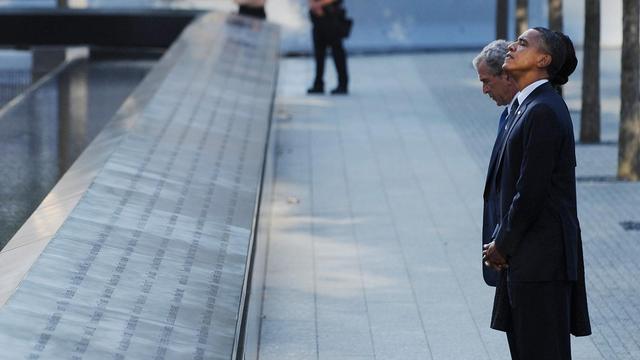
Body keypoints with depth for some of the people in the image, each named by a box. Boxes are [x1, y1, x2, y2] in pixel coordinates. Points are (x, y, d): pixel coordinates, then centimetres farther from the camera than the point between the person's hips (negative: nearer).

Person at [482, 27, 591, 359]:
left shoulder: (544, 111, -18)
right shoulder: (527, 106, 13)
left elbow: (531, 191, -19)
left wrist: (502, 245, -9)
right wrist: (500, 239, 10)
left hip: (541, 255, -10)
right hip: (524, 254, 10)